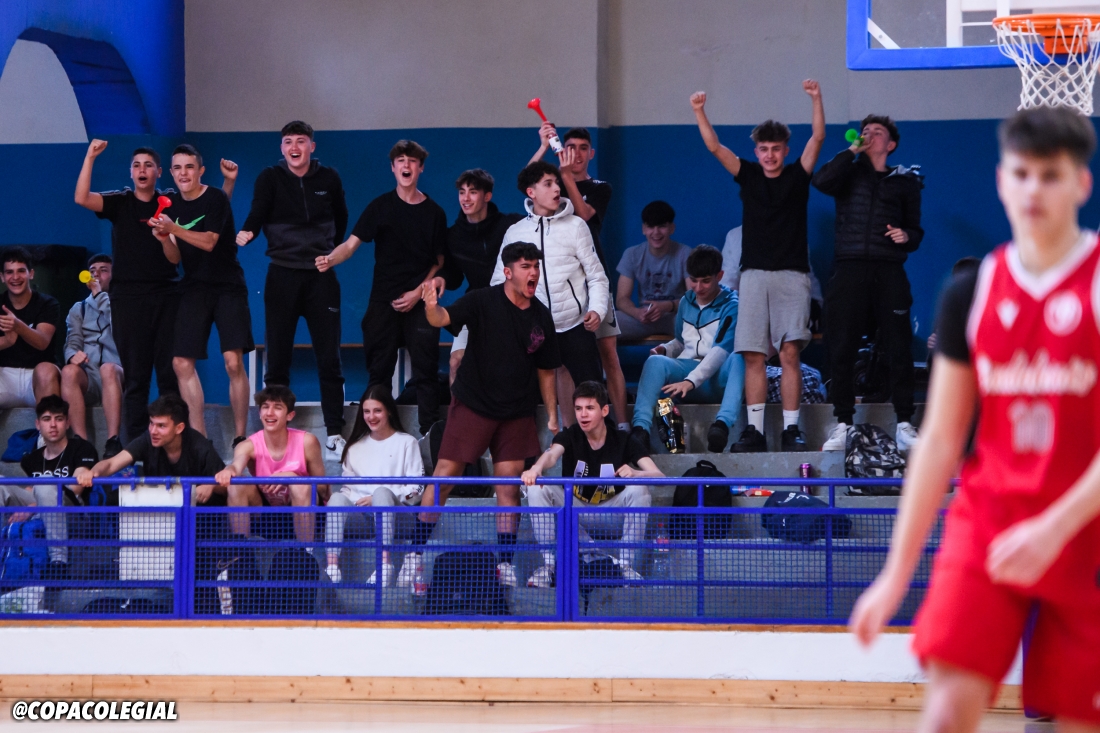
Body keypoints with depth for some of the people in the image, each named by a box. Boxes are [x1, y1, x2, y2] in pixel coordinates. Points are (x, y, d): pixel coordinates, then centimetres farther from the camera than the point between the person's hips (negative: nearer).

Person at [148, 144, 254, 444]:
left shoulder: (216, 199, -8)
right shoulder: (171, 204, 8)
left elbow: (209, 242, -18)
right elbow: (175, 257, 6)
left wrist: (174, 229, -29)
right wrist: (164, 239, -14)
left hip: (227, 287, -5)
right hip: (194, 290, 5)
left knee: (233, 361, -15)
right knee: (181, 363, -4)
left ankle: (240, 437, -7)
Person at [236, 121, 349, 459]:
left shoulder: (328, 179, 5)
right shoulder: (270, 178, 0)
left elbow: (340, 218, 21)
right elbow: (257, 213, -13)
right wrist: (247, 233, -33)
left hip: (321, 276, 1)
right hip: (282, 275, -1)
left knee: (329, 357, -1)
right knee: (277, 358, 1)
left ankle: (335, 434, 3)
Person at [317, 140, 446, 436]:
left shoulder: (434, 213, 6)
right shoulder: (381, 207, 4)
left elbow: (439, 262, 9)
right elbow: (352, 244, -3)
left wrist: (418, 293, -5)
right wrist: (329, 259, -24)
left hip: (419, 303, 0)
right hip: (383, 301, 0)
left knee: (425, 372, -5)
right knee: (379, 371, 2)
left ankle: (429, 433, -3)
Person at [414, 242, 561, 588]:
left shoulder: (542, 317, 3)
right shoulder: (483, 302, -9)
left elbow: (545, 371, 12)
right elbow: (444, 318, -24)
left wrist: (552, 417, 10)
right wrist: (431, 308, -48)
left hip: (517, 414, 3)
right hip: (472, 405, -3)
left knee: (509, 486, 1)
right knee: (443, 477, -5)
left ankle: (506, 564, 8)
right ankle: (415, 553, 1)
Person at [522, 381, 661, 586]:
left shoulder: (623, 441, -11)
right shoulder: (570, 436, -8)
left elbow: (659, 476, -23)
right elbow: (552, 454, -32)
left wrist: (636, 474, -47)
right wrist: (537, 468, -57)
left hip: (611, 512, -1)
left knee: (639, 490, -31)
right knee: (537, 488, -24)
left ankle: (626, 565, -22)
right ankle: (547, 565, -22)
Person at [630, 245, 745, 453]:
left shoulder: (731, 305, -4)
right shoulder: (686, 302, 15)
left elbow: (721, 350, -16)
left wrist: (690, 381, -28)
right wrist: (665, 349, 4)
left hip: (718, 376, -4)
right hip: (687, 368, 4)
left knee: (739, 357, -37)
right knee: (656, 361, -26)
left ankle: (723, 424, -58)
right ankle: (641, 428, -45)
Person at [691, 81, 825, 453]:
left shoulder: (798, 175, 7)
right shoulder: (748, 175, 11)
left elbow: (818, 138, -5)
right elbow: (715, 147, 2)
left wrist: (816, 99, -18)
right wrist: (699, 112, -11)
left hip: (791, 274, -2)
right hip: (754, 273, 2)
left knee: (790, 352, -8)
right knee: (753, 355, -2)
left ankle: (791, 429, -7)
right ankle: (755, 430, 0)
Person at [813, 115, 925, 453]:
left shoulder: (905, 180, 16)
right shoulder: (849, 173, 15)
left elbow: (915, 228, 18)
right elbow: (823, 182, -8)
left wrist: (907, 235, -5)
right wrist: (852, 150, -1)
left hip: (889, 272, 0)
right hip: (849, 270, 0)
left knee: (899, 349, -5)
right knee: (841, 349, -2)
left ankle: (904, 425, -1)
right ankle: (842, 425, 3)